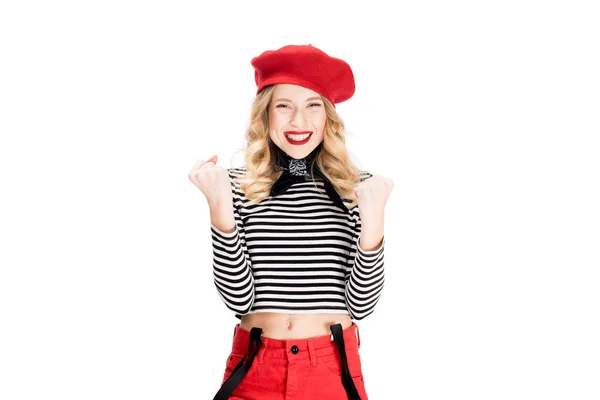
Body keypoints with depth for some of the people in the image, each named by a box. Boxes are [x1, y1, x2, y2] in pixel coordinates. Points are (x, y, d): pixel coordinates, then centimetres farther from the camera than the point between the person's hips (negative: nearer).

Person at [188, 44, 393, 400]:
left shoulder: (359, 188, -3)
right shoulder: (237, 185, -5)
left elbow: (362, 305, -6)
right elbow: (239, 300, -10)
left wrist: (373, 223, -20)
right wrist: (220, 209, -19)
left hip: (334, 369, 1)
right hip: (255, 369, 0)